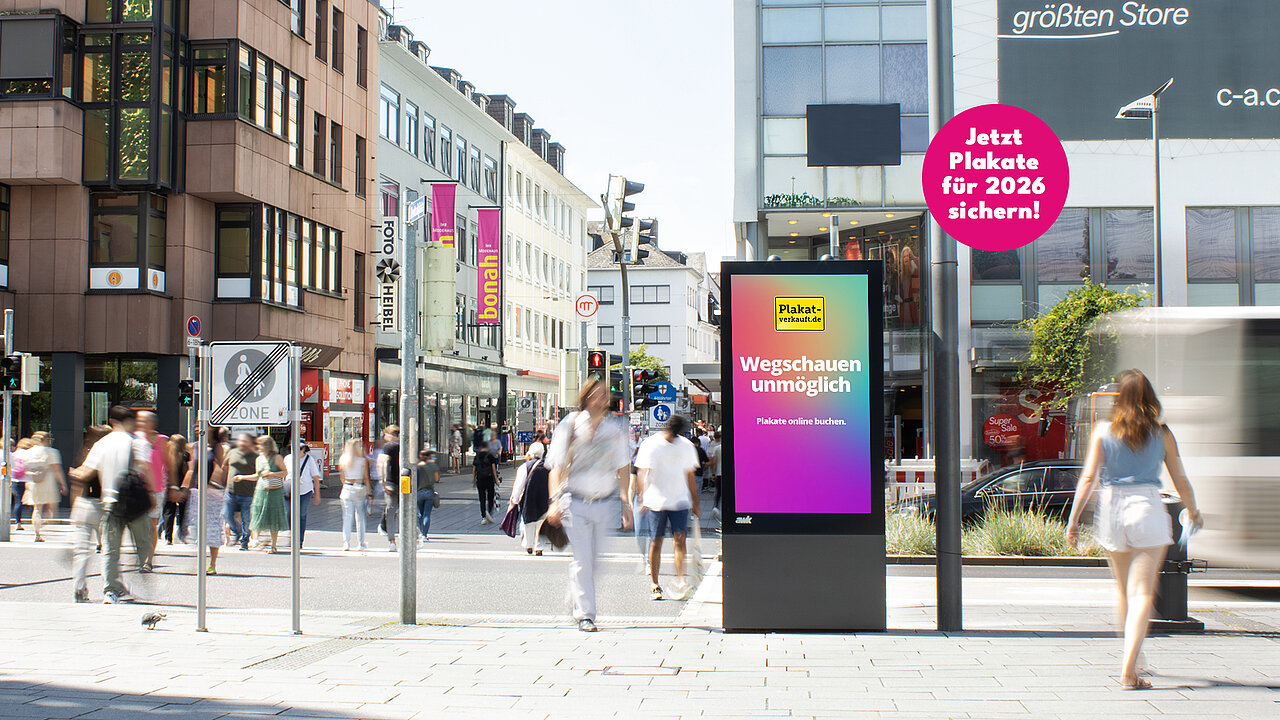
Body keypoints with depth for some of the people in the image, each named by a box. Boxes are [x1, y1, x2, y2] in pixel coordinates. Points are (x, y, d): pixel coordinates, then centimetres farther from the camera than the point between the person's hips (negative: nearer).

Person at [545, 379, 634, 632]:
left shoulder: (616, 428, 5)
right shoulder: (570, 425, -1)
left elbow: (623, 468, 9)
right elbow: (557, 466, -1)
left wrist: (626, 503, 3)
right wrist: (555, 501, -10)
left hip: (606, 504, 2)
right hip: (576, 502, -2)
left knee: (595, 558, 6)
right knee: (582, 559, -7)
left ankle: (576, 600, 29)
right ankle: (584, 614, -2)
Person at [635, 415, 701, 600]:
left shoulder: (687, 446, 8)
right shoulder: (651, 444, -3)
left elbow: (690, 475, 17)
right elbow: (643, 472, -7)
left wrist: (695, 502, 18)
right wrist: (643, 496, -18)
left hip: (680, 500, 2)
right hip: (657, 500, -2)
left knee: (680, 539, -11)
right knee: (656, 541, 0)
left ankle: (680, 578, -12)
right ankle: (655, 584, 8)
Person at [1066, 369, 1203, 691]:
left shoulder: (1103, 432, 2)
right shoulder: (1162, 434, 2)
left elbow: (1088, 478, -2)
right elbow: (1180, 480, 7)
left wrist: (1074, 519, 2)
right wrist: (1193, 511, 25)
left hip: (1112, 509, 2)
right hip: (1148, 508, -2)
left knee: (1124, 590, 19)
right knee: (1142, 592, -5)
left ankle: (1131, 658, 33)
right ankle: (1129, 669, -17)